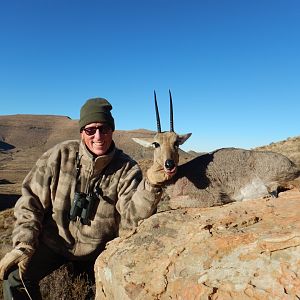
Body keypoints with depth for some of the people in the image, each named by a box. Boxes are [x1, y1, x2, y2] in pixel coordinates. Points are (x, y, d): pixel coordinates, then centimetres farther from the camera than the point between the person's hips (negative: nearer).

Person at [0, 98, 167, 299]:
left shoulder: (127, 169, -14)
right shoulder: (60, 155, -11)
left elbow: (130, 217, -23)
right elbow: (31, 200, -5)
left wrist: (151, 186, -40)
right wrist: (24, 245, -13)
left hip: (98, 250, 0)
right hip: (53, 242, 1)